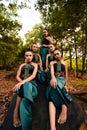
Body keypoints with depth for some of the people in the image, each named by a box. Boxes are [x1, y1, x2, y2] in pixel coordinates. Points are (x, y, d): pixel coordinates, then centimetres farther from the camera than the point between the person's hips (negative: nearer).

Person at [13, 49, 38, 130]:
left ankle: (16, 111, -30)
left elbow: (33, 75, -6)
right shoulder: (22, 65, 20)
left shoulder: (35, 65, 10)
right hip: (22, 83, 2)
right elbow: (17, 76, 11)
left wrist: (23, 82, -20)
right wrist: (21, 82, -10)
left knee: (26, 86, -35)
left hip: (31, 83, -2)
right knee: (25, 87, -32)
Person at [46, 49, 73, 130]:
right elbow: (52, 70, -7)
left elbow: (66, 74, 14)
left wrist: (66, 84, -1)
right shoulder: (52, 62, 15)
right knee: (53, 95, -32)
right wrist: (53, 77, -29)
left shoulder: (64, 63, 20)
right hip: (55, 79, -1)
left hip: (62, 79, 1)